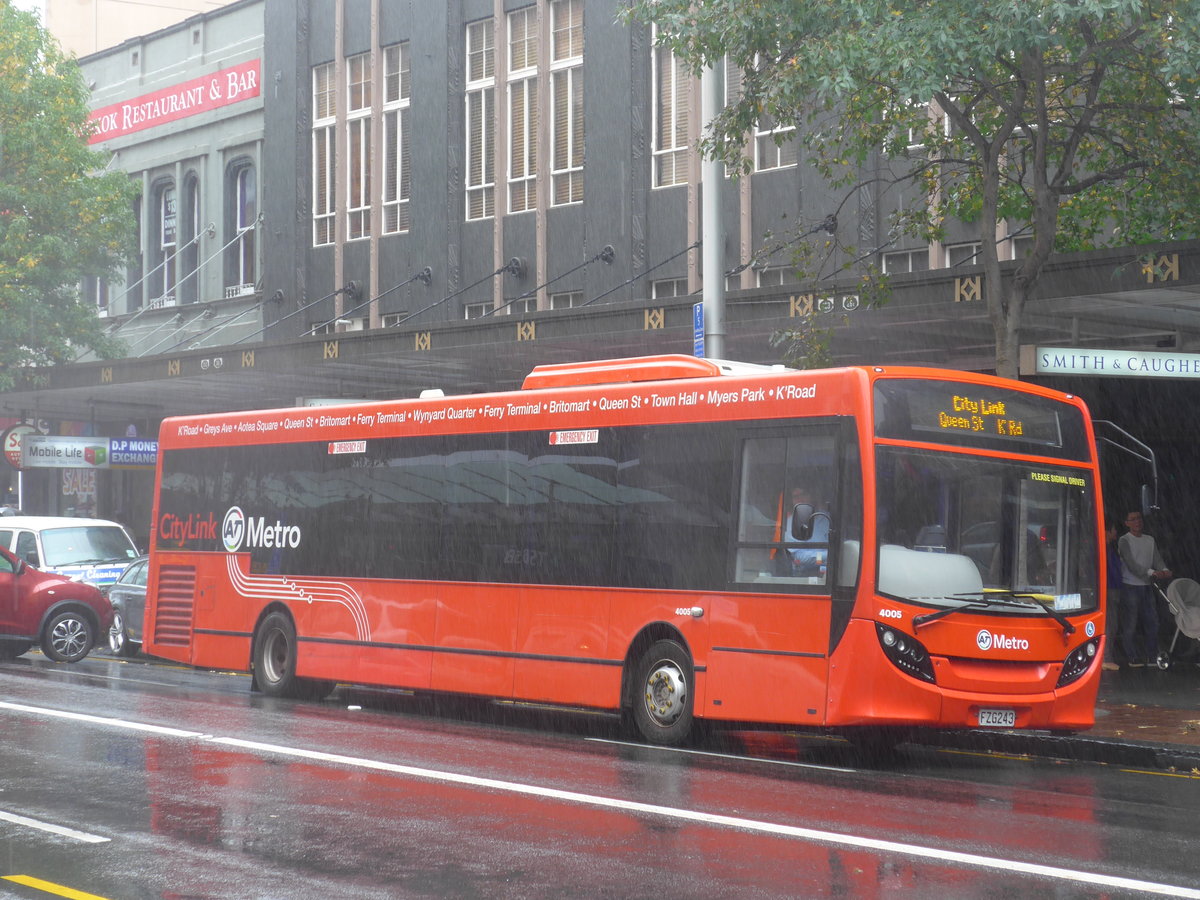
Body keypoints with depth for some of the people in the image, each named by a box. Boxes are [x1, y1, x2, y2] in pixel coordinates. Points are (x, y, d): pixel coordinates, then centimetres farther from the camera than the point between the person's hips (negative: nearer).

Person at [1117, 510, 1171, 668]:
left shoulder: (1150, 540, 14)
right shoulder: (1124, 541, -6)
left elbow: (1157, 559, 5)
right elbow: (1131, 564, -16)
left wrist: (1164, 570, -18)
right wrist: (1152, 573, -27)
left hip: (1147, 586, 6)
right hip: (1130, 586, -6)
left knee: (1152, 622, 8)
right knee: (1130, 623, -4)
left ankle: (1151, 655, 17)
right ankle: (1131, 657, 1)